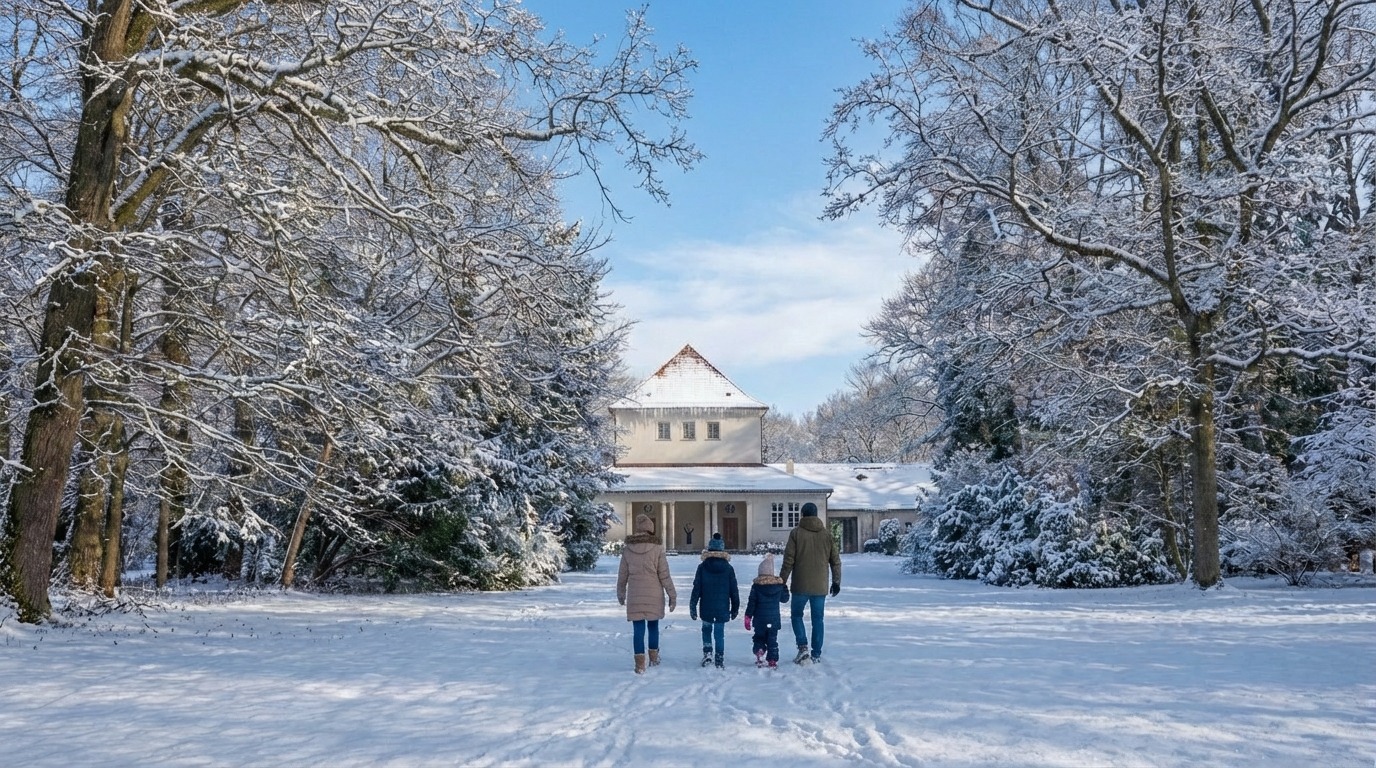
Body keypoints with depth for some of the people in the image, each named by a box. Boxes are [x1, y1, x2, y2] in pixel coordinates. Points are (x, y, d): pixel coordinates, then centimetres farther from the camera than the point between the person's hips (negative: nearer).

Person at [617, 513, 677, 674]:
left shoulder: (627, 549, -1)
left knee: (638, 629, 3)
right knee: (653, 626, 17)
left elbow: (622, 576, 6)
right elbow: (664, 575, -6)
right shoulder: (657, 548, -8)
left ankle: (640, 664, 2)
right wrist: (672, 595, 2)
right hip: (654, 595, 0)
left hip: (635, 596, 1)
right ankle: (654, 657, 29)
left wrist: (621, 594, 21)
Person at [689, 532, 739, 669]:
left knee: (706, 629, 20)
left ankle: (707, 654, 7)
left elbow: (696, 588, -4)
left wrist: (692, 606, 3)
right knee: (720, 633, 5)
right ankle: (719, 661, 4)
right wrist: (735, 608, 13)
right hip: (722, 607, 0)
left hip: (706, 607, 0)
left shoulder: (702, 567, -6)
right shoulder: (728, 568, -3)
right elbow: (734, 590, 3)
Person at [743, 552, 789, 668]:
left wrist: (748, 617, 0)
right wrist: (785, 587, 27)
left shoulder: (756, 586, -8)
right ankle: (773, 660, 7)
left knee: (759, 637, 13)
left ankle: (759, 651, -11)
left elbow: (751, 603, -7)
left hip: (760, 619, -1)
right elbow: (785, 599, 12)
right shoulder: (779, 584, -3)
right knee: (772, 640, 9)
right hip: (774, 619, 1)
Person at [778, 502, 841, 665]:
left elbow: (788, 560, -7)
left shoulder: (796, 532, -6)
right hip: (820, 586, 3)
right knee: (818, 619, 10)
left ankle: (803, 647, -4)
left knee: (796, 615, 12)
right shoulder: (827, 534, 3)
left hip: (801, 585, -2)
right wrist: (836, 582, 16)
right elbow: (835, 561, 7)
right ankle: (816, 654, 12)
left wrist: (782, 581, 0)